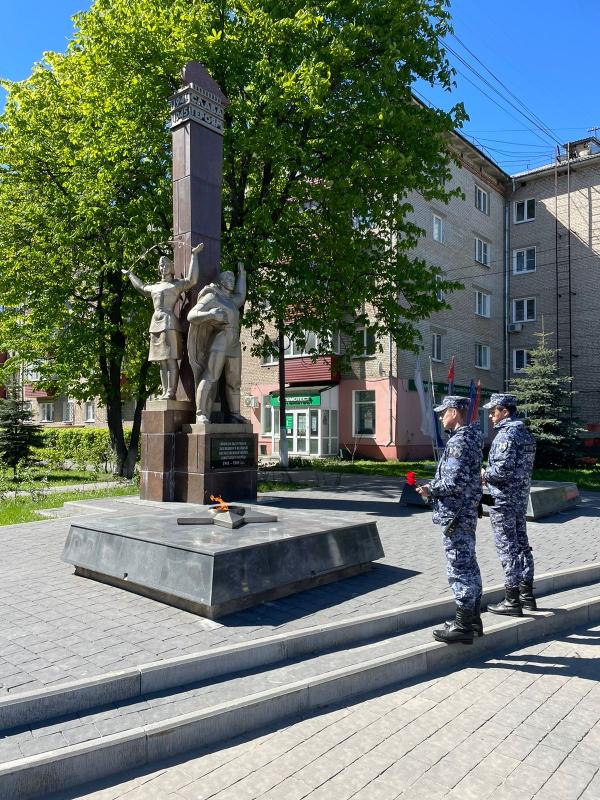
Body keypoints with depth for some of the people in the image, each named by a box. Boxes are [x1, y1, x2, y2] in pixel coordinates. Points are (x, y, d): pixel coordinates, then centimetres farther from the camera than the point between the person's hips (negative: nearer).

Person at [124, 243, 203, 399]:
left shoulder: (178, 284, 6)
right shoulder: (154, 287, 24)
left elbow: (192, 279, -12)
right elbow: (140, 287, 44)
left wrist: (194, 255, -10)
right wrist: (130, 274, 57)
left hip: (169, 323, -7)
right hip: (155, 324, 7)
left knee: (171, 360, -12)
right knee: (162, 362, 3)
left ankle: (171, 393, -15)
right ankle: (165, 392, 4)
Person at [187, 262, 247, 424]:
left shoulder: (231, 301, 23)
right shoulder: (211, 297, 1)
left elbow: (241, 296, 46)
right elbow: (191, 316, -6)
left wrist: (241, 273, 49)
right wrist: (210, 314, -24)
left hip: (234, 346, 8)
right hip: (218, 344, -8)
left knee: (234, 382, 9)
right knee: (209, 378, -17)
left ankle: (234, 414, 15)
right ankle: (201, 414, -21)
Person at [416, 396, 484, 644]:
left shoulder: (459, 442, -19)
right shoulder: (471, 437, 13)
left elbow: (454, 482, -26)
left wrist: (431, 489, -11)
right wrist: (434, 487, 10)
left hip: (455, 516, -10)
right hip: (467, 514, 10)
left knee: (459, 568, -2)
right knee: (469, 565, 17)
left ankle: (462, 626, 8)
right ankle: (473, 618, 29)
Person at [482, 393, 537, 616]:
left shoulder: (506, 434, -18)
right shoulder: (525, 433, 13)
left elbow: (502, 469, -26)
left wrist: (485, 474, -8)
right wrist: (490, 476, 12)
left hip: (504, 500, -9)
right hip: (521, 497, 10)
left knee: (507, 548, -2)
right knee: (521, 543, 16)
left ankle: (512, 601, 6)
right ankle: (527, 595, 26)